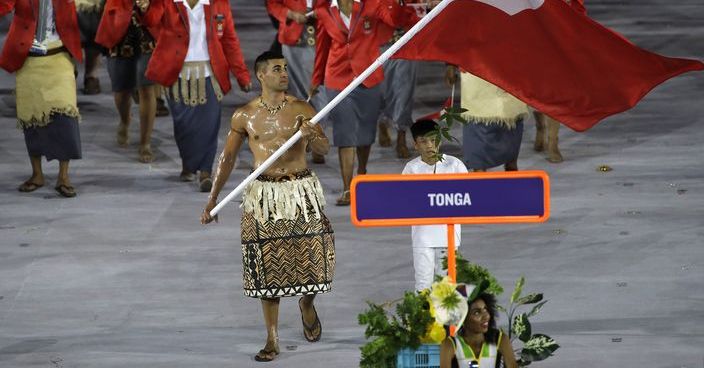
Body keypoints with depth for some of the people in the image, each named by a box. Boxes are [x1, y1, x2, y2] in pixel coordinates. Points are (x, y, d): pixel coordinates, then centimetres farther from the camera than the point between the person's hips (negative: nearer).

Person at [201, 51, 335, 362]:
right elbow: (228, 158, 10)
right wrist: (212, 199, 8)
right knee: (268, 266, 1)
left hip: (301, 191, 0)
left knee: (312, 255, -4)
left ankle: (306, 304, 31)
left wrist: (311, 135, -26)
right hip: (264, 194, 0)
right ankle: (272, 340, 9)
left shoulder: (302, 109, 2)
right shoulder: (245, 116, 2)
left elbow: (324, 149, -3)